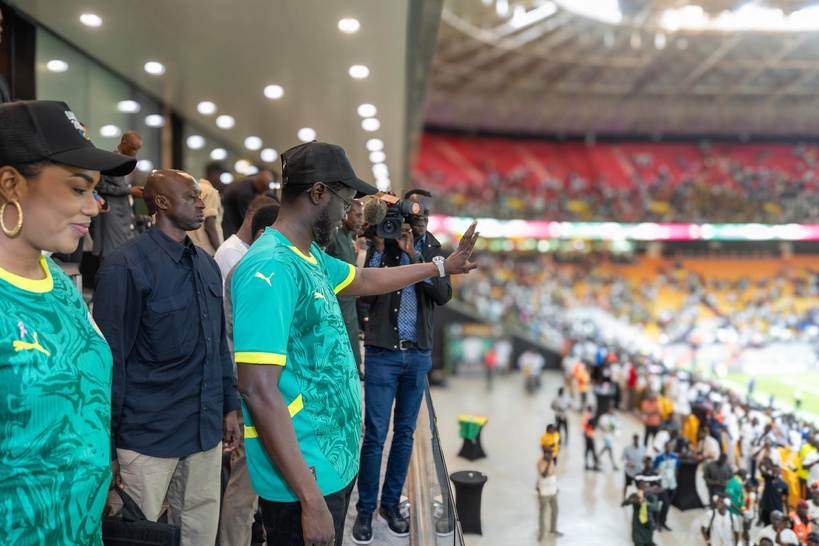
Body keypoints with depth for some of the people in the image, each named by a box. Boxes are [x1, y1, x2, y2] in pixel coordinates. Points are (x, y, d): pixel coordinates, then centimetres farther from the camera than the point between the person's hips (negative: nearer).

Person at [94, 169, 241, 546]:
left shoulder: (207, 264, 9)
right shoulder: (127, 265, -12)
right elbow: (111, 359, -12)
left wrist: (229, 406, 14)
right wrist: (107, 442, -9)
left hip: (206, 430, 6)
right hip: (149, 434, -6)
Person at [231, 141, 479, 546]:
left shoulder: (312, 256, 6)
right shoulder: (270, 269, -23)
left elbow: (367, 280, 27)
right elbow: (257, 391, -28)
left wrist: (442, 266, 33)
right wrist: (310, 499, -27)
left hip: (335, 461, 9)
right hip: (305, 478, -9)